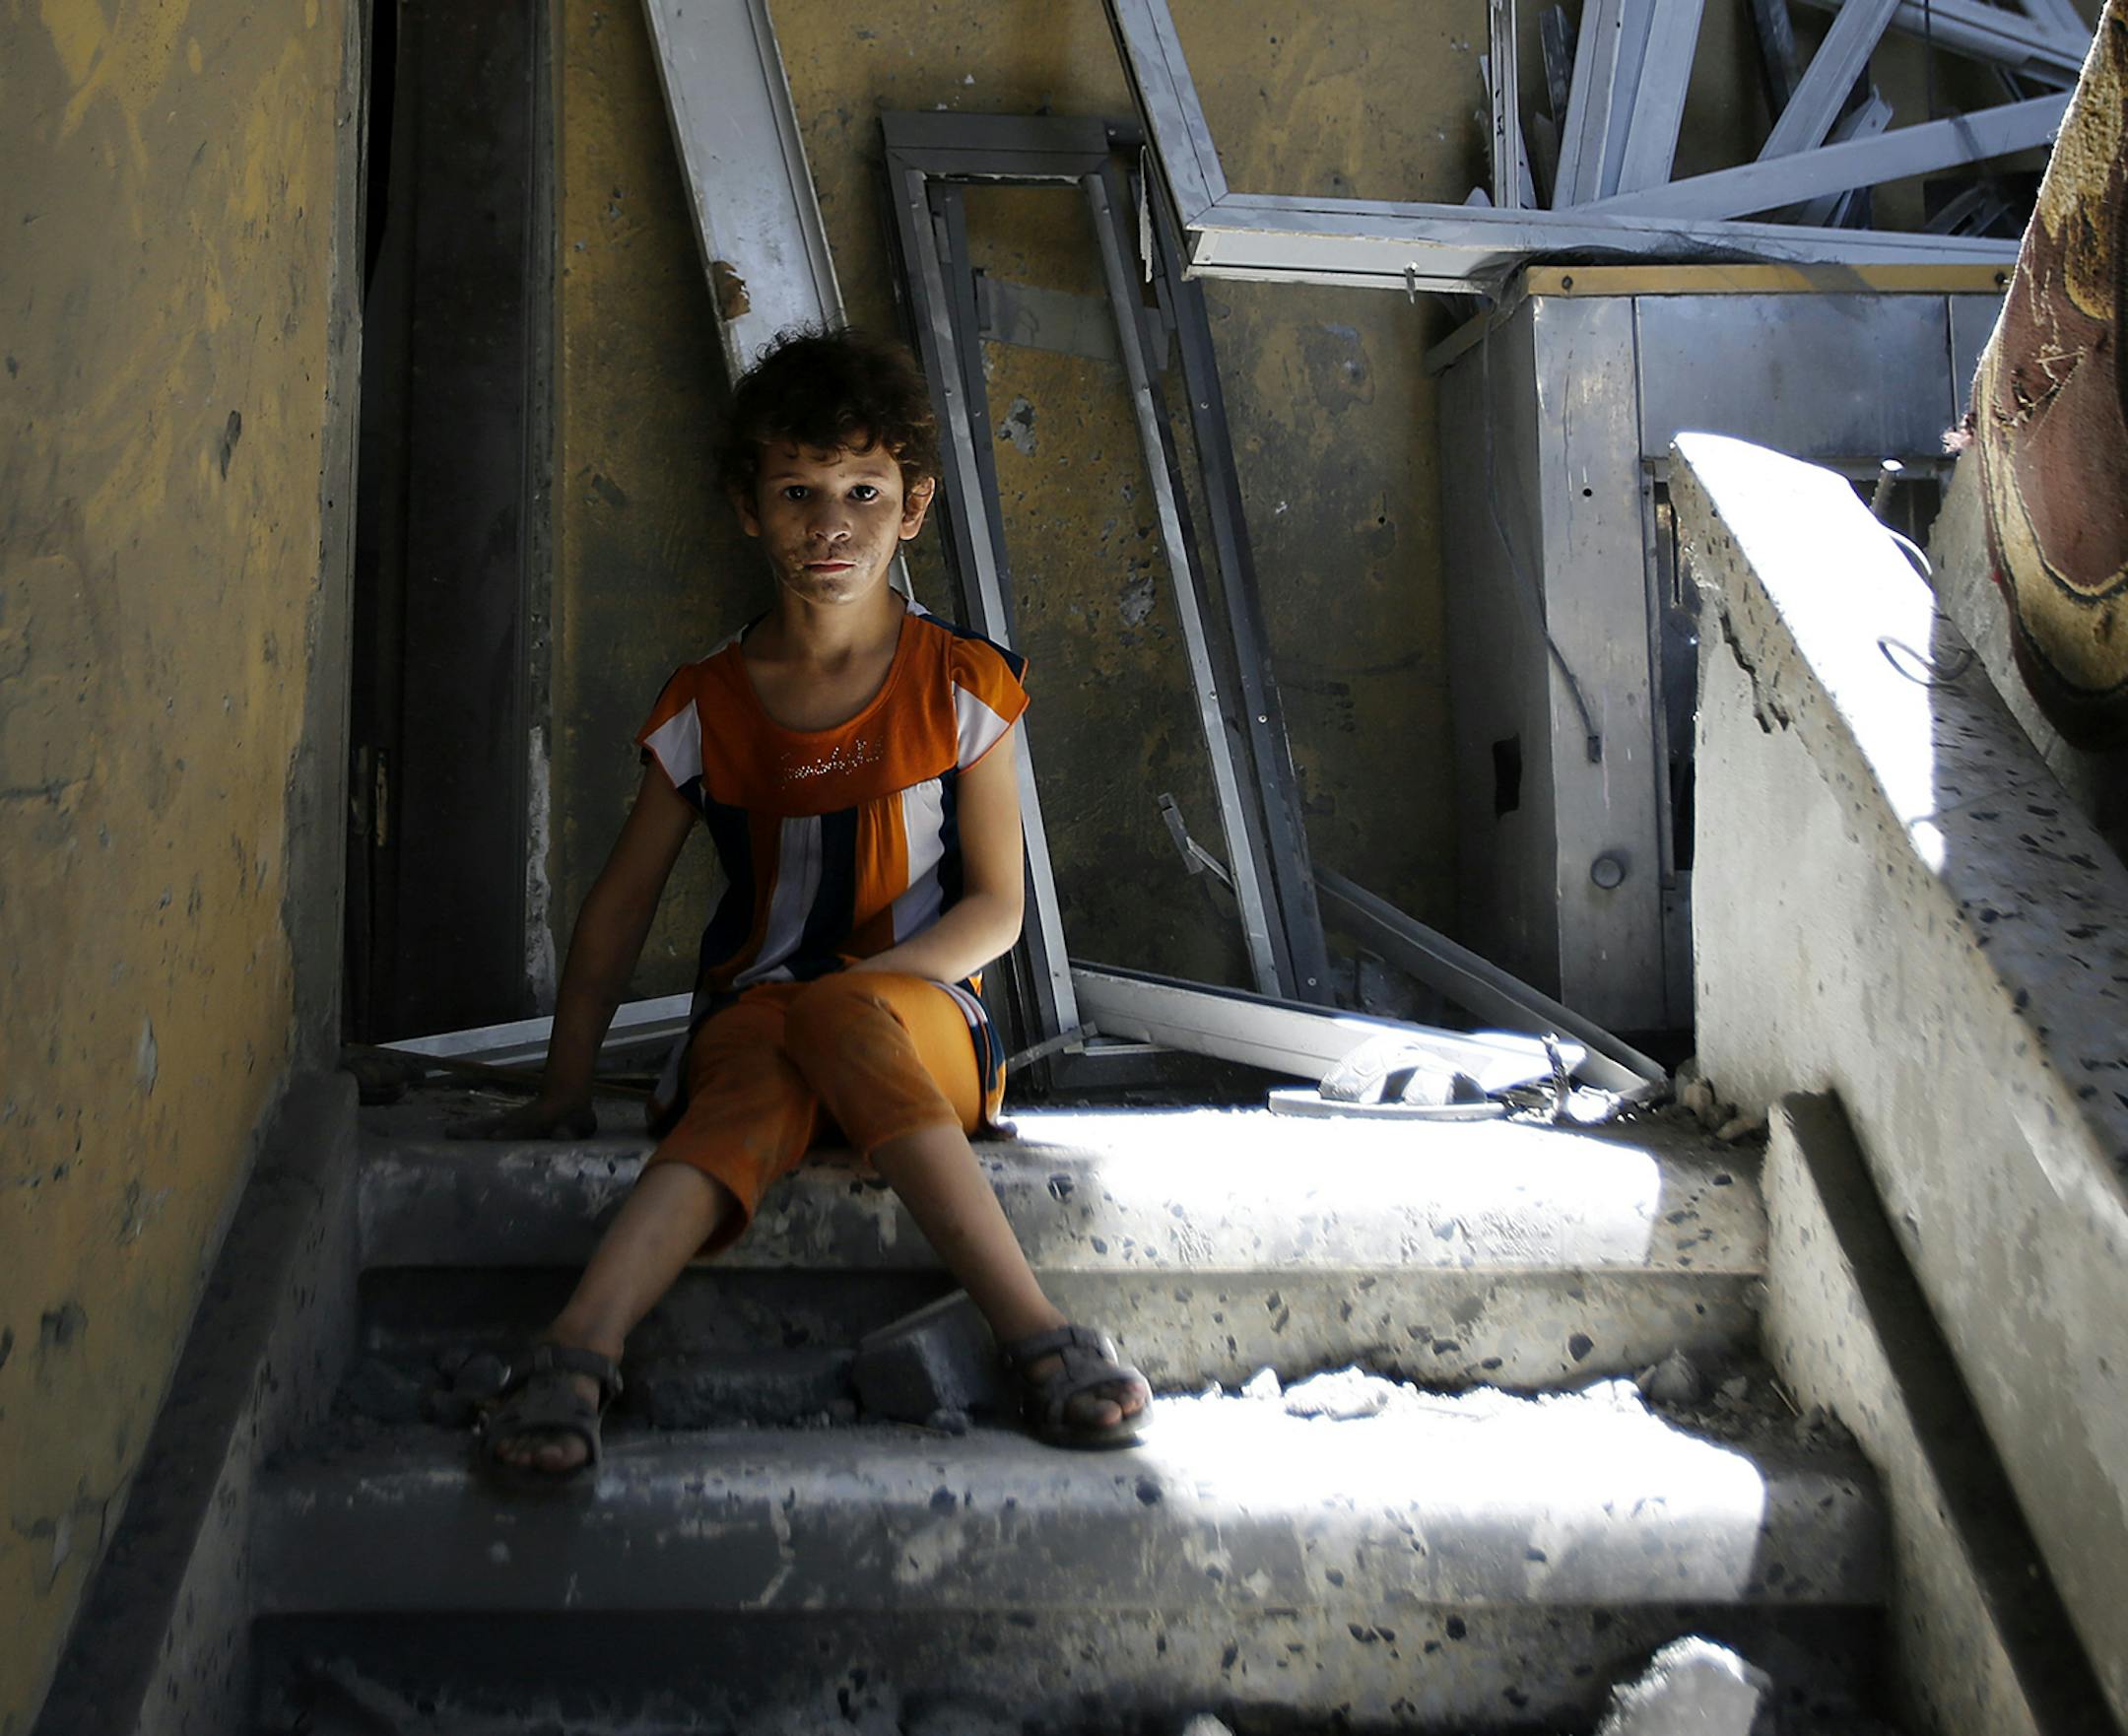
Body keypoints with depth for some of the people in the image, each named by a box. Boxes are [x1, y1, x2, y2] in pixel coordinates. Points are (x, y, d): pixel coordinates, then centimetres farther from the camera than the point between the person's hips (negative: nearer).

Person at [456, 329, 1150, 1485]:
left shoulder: (961, 687, 2)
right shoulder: (707, 707, 6)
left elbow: (996, 907, 1)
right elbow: (620, 905, 12)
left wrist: (861, 990, -15)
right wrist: (564, 1085, 7)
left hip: (919, 1020, -1)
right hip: (751, 1015, 1)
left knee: (838, 1018, -37)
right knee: (751, 1098, -35)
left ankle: (1039, 1342, -43)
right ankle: (573, 1353, -53)